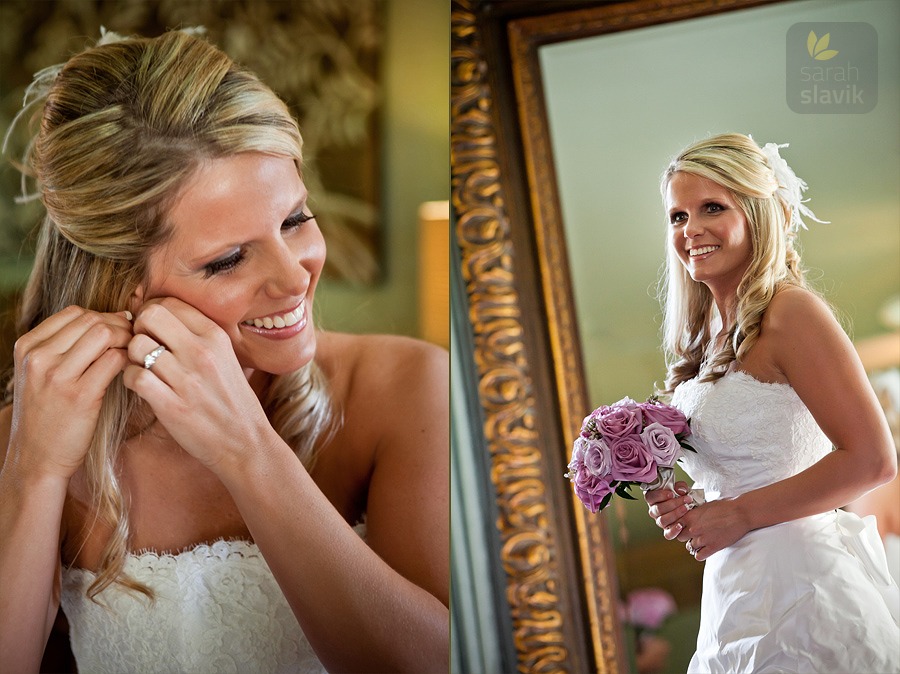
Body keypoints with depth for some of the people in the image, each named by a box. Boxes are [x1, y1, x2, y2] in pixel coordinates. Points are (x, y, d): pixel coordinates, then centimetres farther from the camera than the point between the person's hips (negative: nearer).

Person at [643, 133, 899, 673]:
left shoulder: (791, 312, -14)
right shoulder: (707, 335, 10)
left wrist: (739, 514, -14)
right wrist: (687, 510, -1)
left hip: (800, 592, -8)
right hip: (736, 597, 8)